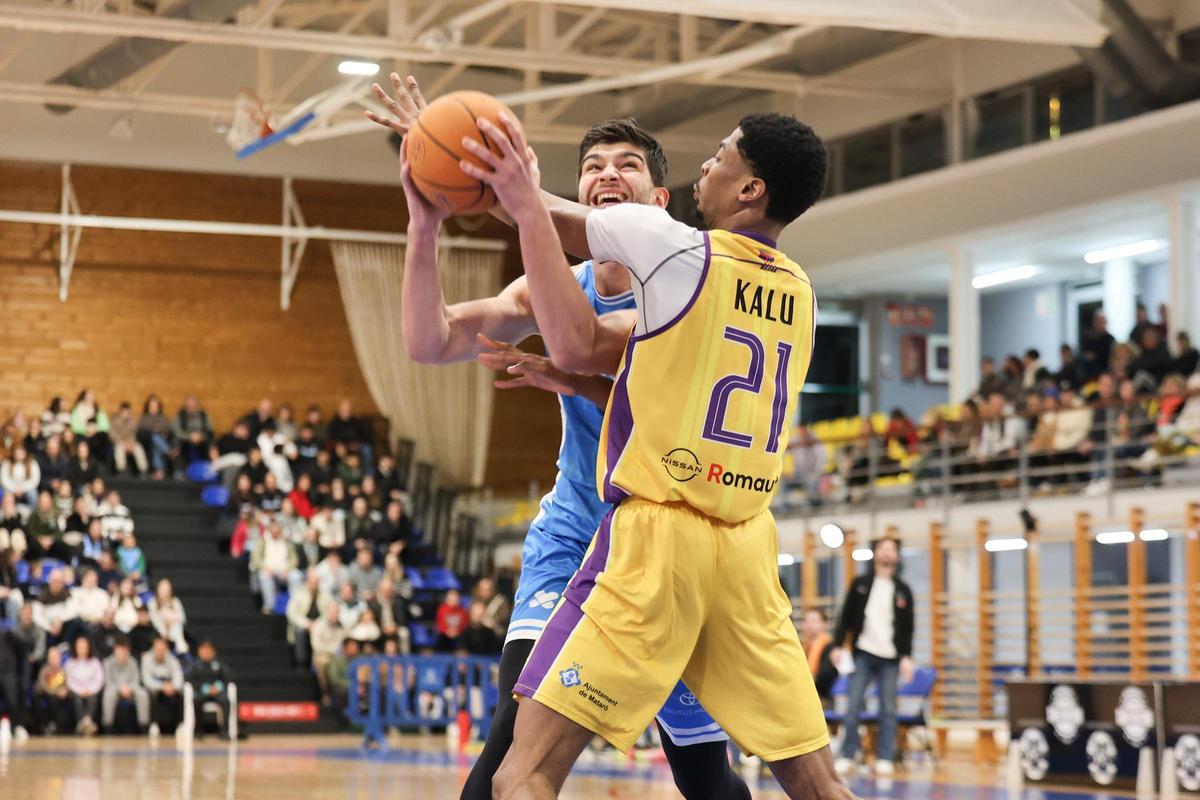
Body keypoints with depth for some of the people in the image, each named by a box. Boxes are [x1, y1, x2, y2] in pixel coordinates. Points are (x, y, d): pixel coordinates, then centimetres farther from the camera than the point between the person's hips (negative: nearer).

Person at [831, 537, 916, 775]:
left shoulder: (902, 590, 8)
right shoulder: (860, 584, 8)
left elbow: (908, 627, 6)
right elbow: (846, 616, 7)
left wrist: (906, 656, -3)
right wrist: (839, 646, -2)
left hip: (890, 657, 0)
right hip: (863, 654, 0)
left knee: (888, 709, 0)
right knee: (853, 706, -4)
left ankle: (885, 758, 4)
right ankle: (847, 755, 2)